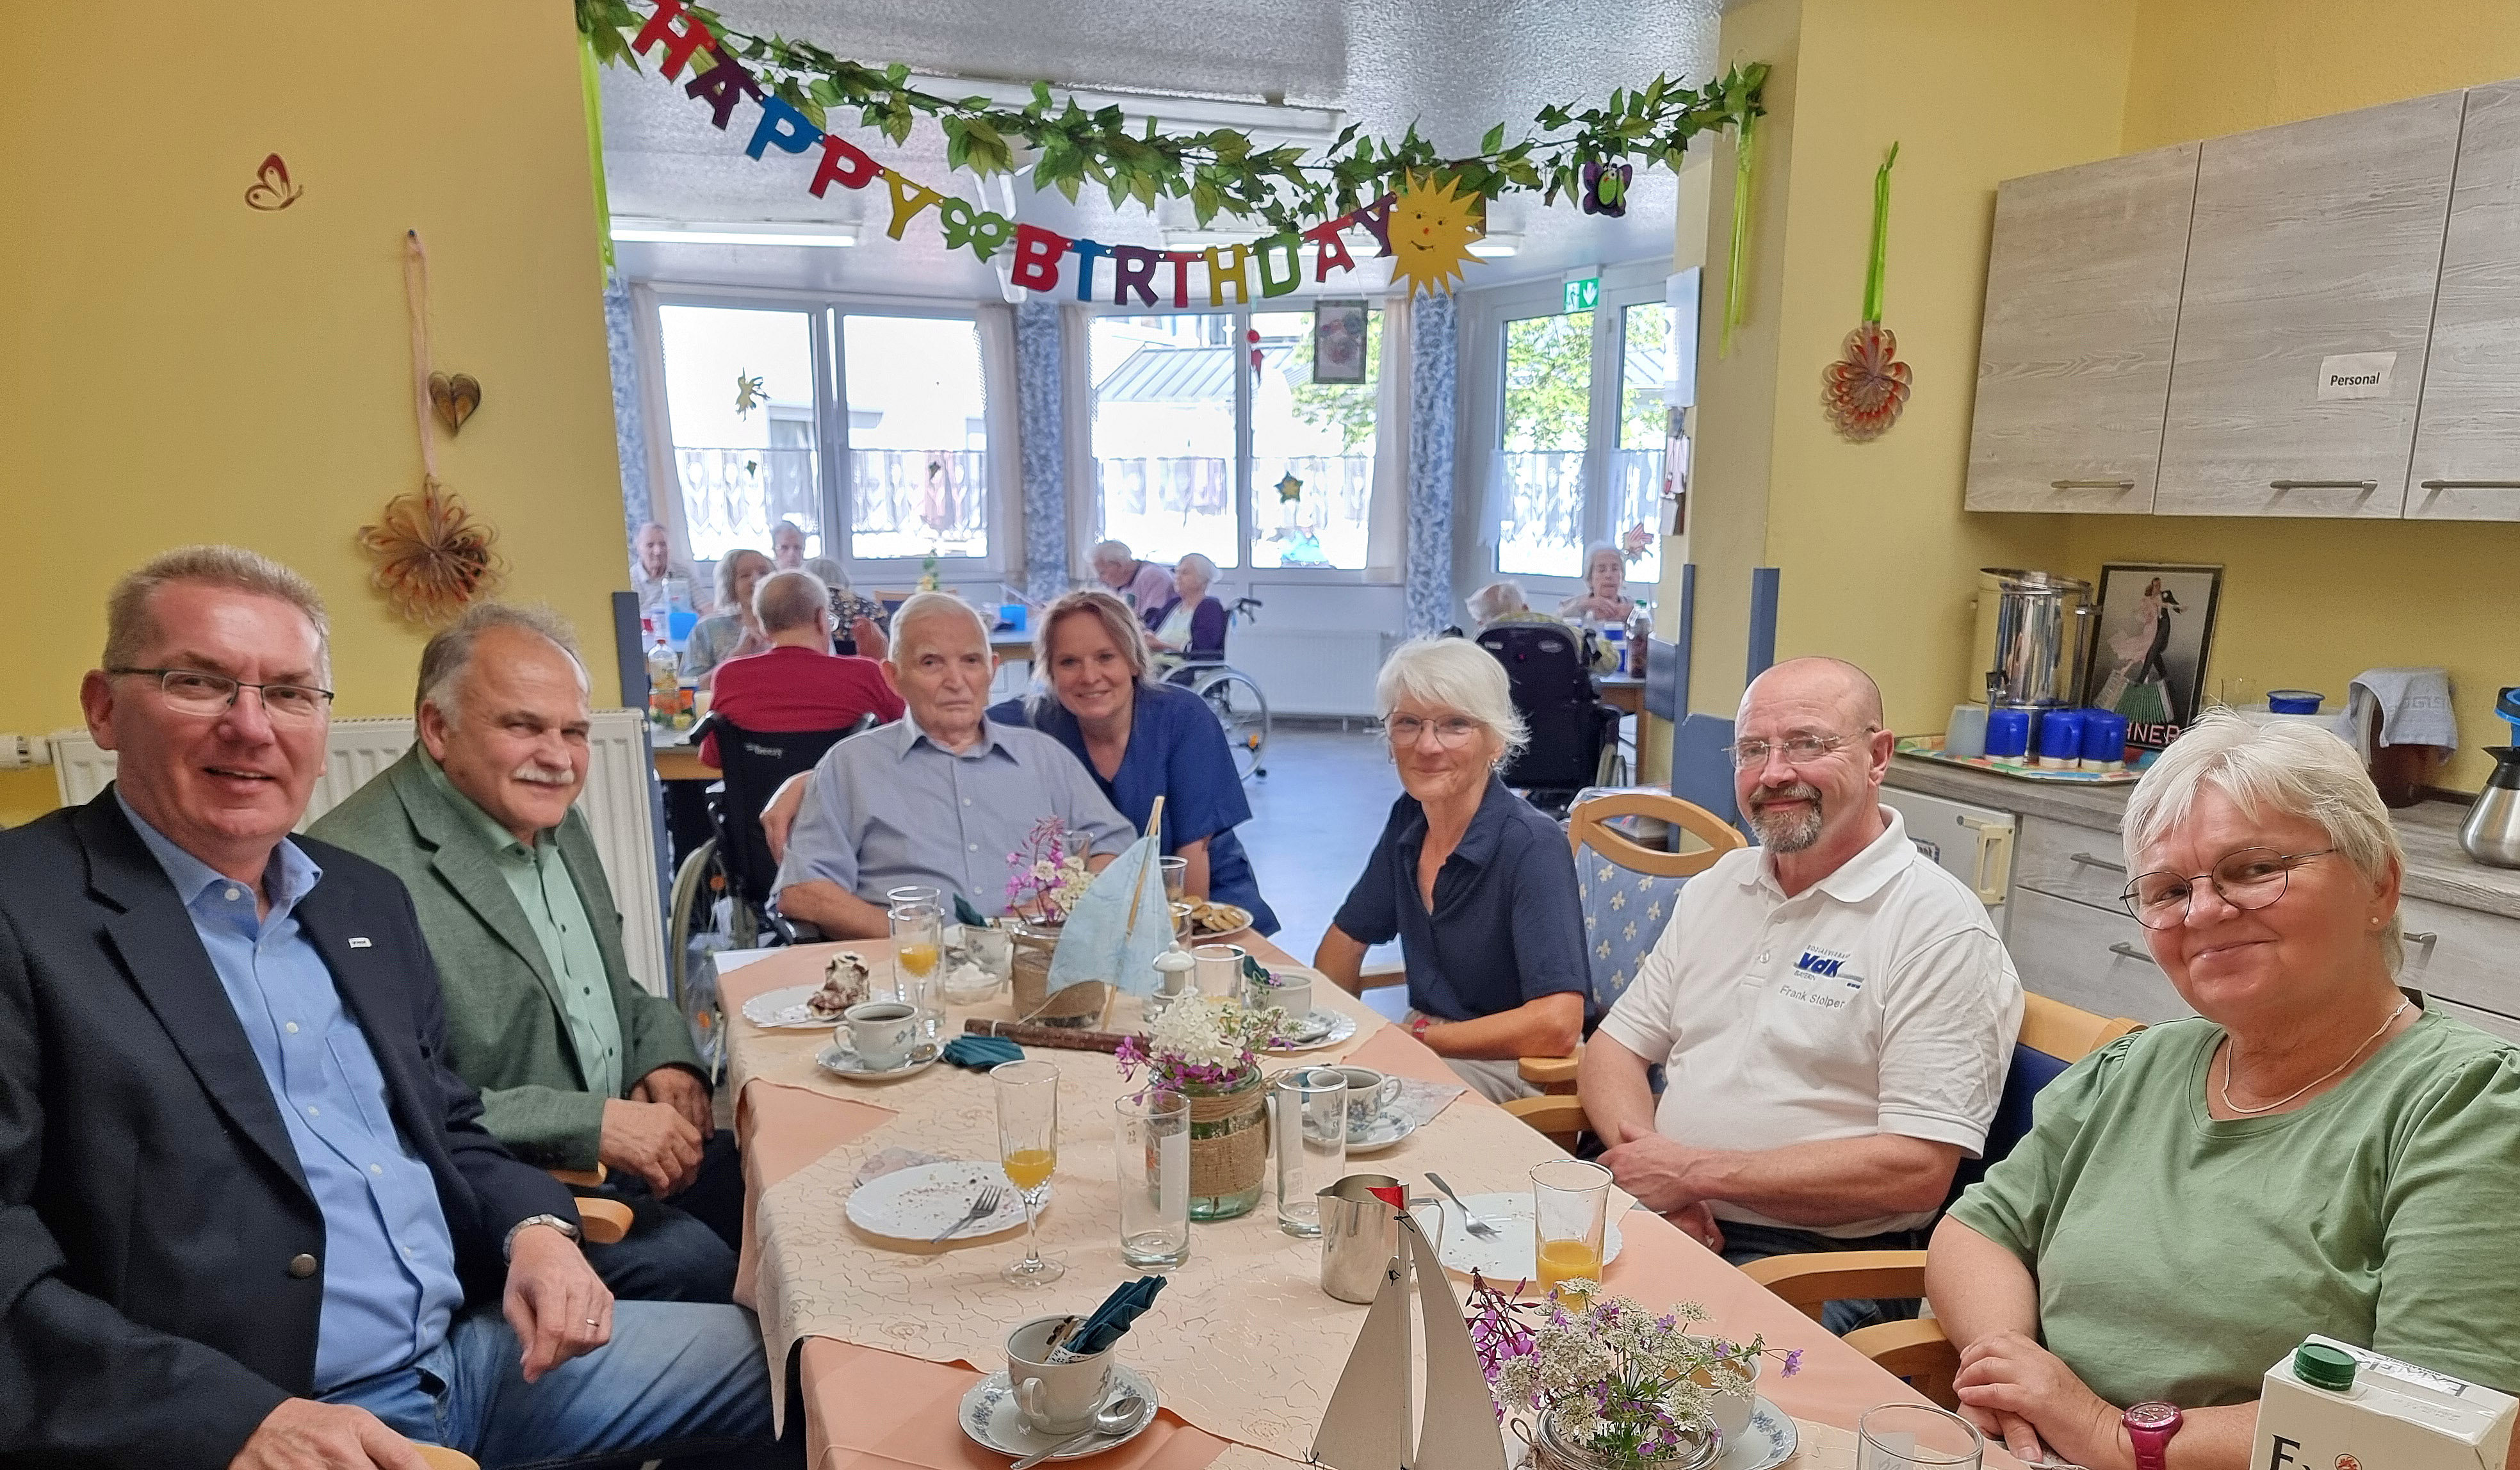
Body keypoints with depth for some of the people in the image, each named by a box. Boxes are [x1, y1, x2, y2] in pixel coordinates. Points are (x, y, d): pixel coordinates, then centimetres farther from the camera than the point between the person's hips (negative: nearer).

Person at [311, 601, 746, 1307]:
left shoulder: (554, 819, 8)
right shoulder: (361, 869, -20)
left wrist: (665, 1055, -1)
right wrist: (591, 1123, -25)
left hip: (618, 1138, 8)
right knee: (689, 1262, -25)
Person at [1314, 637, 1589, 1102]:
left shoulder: (1532, 846, -20)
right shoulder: (1409, 820, 0)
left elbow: (1557, 1025, -28)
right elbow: (1346, 938, 12)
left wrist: (1413, 1036, -21)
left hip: (1514, 1066, -6)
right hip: (1425, 1042, 6)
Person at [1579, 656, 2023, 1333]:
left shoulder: (1943, 927, -9)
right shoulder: (1715, 888, 13)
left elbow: (1918, 1169, -16)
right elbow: (1614, 1048, 12)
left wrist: (1694, 1170, -16)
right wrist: (1652, 1172, -9)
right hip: (1664, 1220, 6)